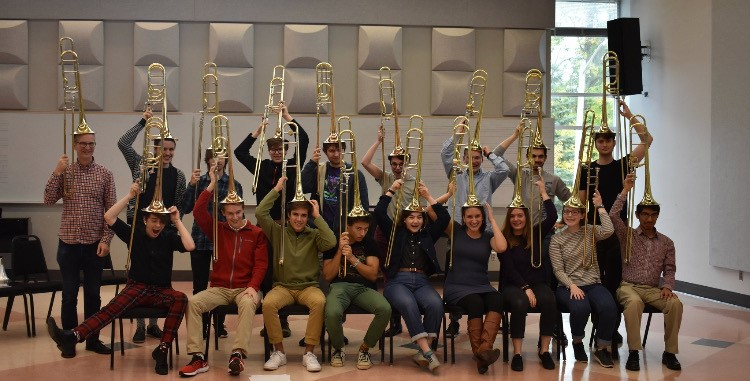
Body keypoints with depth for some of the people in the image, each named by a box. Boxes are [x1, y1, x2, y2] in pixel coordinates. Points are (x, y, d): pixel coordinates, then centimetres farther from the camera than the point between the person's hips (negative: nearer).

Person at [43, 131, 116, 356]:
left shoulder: (104, 174, 0)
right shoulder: (64, 172, 2)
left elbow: (111, 210, -1)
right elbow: (49, 200, -7)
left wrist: (106, 239, -7)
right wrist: (56, 173, -15)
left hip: (94, 244, 0)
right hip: (68, 243, 0)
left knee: (93, 294, 10)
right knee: (69, 295, 7)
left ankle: (93, 339, 21)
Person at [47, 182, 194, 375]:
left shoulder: (169, 237, 3)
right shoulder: (135, 233, 4)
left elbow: (190, 246, -15)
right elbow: (109, 217, -6)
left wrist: (177, 221, -11)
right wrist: (130, 195, -9)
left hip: (162, 290, 0)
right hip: (137, 287, 0)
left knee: (181, 298, -35)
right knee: (114, 307, -32)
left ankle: (162, 349, -33)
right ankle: (72, 337, -50)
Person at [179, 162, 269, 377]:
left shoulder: (257, 234, 5)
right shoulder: (218, 230, 12)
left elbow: (261, 264, -2)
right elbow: (198, 212, -2)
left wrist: (253, 287, -19)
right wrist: (212, 185, -6)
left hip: (245, 288, -2)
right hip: (219, 288, 3)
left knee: (248, 304, -38)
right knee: (193, 302, -25)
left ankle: (238, 354, -44)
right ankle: (198, 357, -27)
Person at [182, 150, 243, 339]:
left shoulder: (233, 184, 2)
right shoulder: (199, 181, 4)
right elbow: (186, 208, -4)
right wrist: (191, 185, -13)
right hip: (200, 238, 1)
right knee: (199, 285, 4)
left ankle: (219, 325, 18)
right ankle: (201, 325, 14)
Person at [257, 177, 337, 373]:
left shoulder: (314, 235, 4)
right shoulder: (278, 232, 6)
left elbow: (331, 242, -17)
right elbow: (260, 213, -7)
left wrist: (318, 217, -9)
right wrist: (276, 190, -3)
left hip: (309, 287, 0)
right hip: (282, 286, 1)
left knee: (319, 302, -34)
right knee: (268, 303, -32)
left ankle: (309, 352, -22)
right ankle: (279, 352, -15)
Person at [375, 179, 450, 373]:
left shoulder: (428, 234, 21)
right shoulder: (396, 233, 16)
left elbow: (445, 218, 10)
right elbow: (379, 213, 4)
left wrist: (428, 196, 8)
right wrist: (391, 190, 5)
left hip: (421, 282, 2)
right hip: (397, 281, -2)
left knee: (435, 304, -32)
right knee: (408, 304, -37)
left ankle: (422, 352, -25)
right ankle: (428, 352, -38)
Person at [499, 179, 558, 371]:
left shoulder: (535, 234, 8)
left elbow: (552, 217, -7)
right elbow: (509, 269, -9)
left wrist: (543, 192, -3)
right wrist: (525, 287, -20)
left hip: (538, 283, 3)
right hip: (513, 284, -2)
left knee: (550, 302, -31)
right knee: (519, 303, -37)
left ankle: (544, 350, -19)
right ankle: (517, 353, -27)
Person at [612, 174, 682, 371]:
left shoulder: (666, 243, 13)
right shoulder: (628, 235, 5)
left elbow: (669, 269, 11)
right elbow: (613, 216, -10)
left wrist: (667, 286, -9)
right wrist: (625, 190, -12)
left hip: (653, 289, 3)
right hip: (628, 286, -3)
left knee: (675, 303, -27)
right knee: (634, 302, -38)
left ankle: (669, 352, -16)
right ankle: (633, 352, -31)